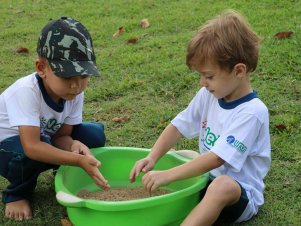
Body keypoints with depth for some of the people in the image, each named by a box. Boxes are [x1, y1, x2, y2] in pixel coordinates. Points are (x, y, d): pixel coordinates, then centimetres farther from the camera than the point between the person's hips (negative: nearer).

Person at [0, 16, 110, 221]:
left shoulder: (75, 93, -18)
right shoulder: (26, 92, -38)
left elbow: (62, 135, -12)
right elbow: (32, 147, -44)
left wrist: (73, 145, -36)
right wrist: (78, 160, -46)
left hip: (47, 137, 6)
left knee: (94, 134, -14)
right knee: (39, 147, -38)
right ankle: (16, 195, -7)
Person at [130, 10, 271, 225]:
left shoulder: (252, 112, -22)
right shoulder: (209, 95, -1)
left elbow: (216, 159, -28)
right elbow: (178, 126, 3)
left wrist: (167, 175, -29)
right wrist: (151, 158, -12)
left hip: (241, 194, -8)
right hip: (207, 178, 8)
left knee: (222, 186, -37)